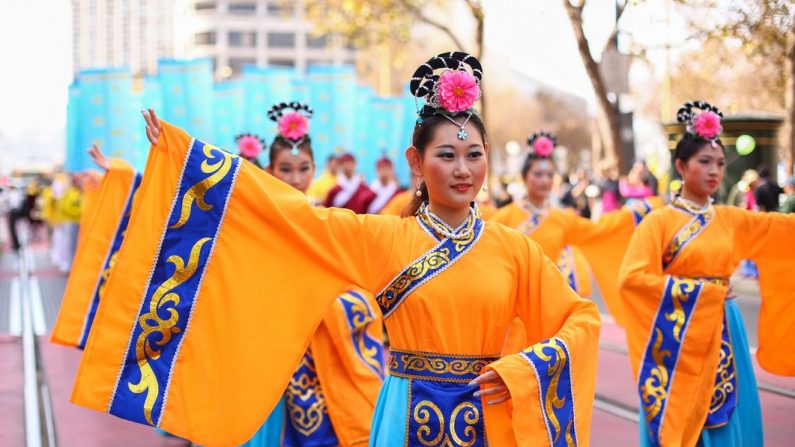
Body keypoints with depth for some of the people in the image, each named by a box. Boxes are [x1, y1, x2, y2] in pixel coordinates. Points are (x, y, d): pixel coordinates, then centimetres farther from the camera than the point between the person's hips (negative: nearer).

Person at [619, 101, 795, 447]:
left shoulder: (731, 220, 7)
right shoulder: (660, 221, -7)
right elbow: (632, 277, -18)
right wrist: (700, 290, -16)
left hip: (722, 338, 5)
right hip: (680, 338, -5)